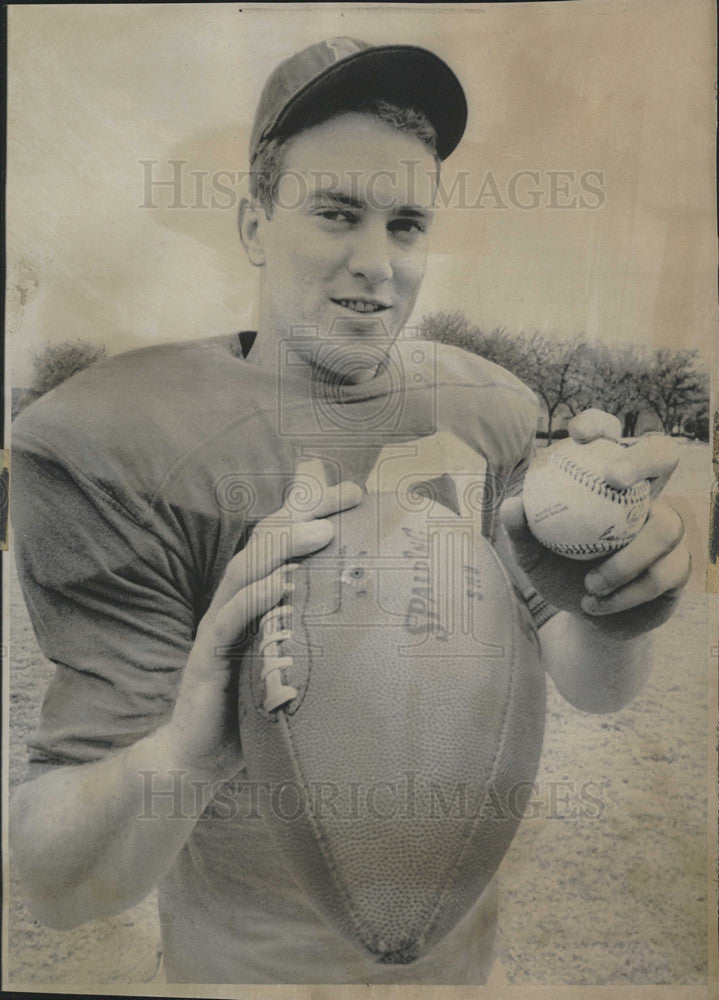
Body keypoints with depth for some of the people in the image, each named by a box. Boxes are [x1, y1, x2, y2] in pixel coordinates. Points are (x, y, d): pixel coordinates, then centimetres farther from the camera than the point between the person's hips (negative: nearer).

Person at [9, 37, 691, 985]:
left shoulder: (492, 411, -11)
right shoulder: (118, 445, -24)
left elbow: (593, 689, -14)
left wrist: (609, 621, -36)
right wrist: (185, 749, -47)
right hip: (244, 951, -3)